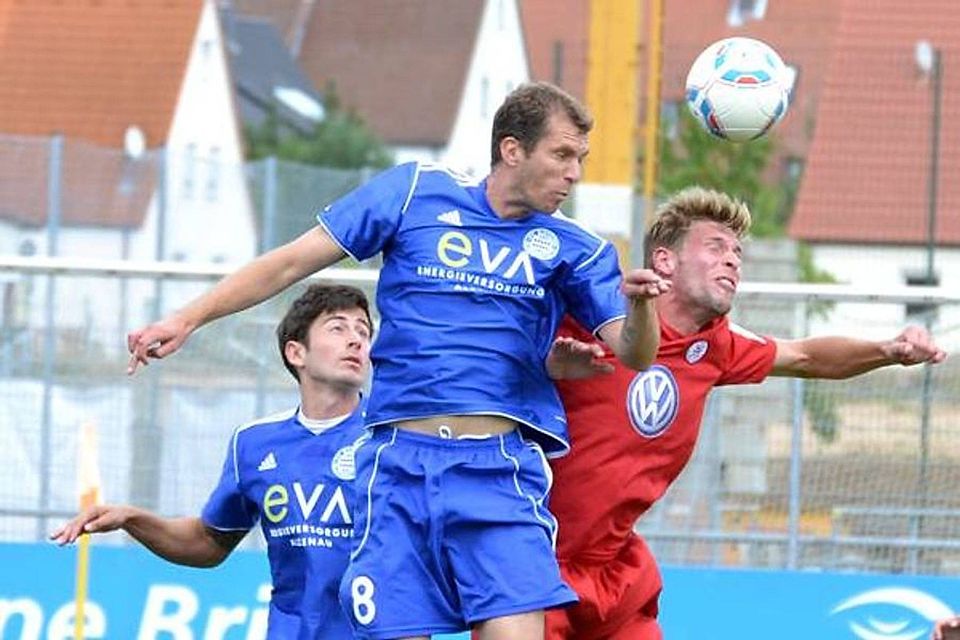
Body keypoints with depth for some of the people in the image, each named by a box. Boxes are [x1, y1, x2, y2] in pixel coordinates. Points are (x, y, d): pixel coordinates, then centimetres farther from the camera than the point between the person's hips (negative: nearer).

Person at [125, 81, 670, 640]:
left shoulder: (575, 249, 10)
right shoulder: (416, 191, 9)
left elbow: (633, 352, 2)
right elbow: (294, 261, 12)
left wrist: (640, 303, -21)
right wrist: (189, 319, 8)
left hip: (500, 468, 0)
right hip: (400, 462, 0)